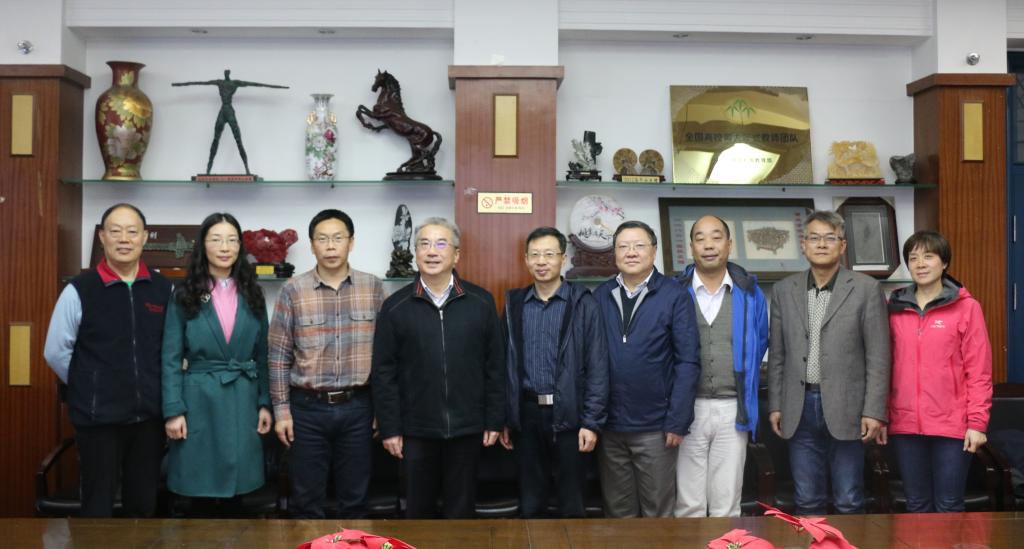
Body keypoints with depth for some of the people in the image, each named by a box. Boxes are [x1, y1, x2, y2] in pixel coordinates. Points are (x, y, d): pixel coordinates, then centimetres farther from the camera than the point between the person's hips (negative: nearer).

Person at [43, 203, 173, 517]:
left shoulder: (163, 289, 2)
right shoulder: (79, 290, -7)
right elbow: (56, 352, -1)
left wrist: (150, 387, 9)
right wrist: (89, 387, 4)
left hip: (149, 414, 3)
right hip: (98, 416, -3)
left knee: (144, 505, 15)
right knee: (97, 508, 8)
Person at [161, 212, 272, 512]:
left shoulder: (252, 295, 7)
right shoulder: (185, 296, -1)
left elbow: (262, 354, 10)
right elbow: (171, 358, -3)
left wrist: (265, 403, 4)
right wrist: (173, 410, -10)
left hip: (243, 399, 2)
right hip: (200, 399, -2)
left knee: (238, 487, 6)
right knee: (200, 489, 3)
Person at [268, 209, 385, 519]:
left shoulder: (373, 288, 0)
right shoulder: (293, 291, -3)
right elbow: (279, 357, 0)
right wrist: (281, 410, -2)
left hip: (357, 407, 1)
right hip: (307, 408, -1)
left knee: (355, 501, 11)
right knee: (306, 502, 9)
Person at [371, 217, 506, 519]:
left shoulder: (481, 302, 0)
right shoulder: (395, 306, -1)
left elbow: (495, 366, 2)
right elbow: (383, 373, -1)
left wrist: (495, 420, 0)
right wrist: (389, 428, -4)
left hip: (466, 427, 0)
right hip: (416, 428, 0)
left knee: (462, 508, 12)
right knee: (418, 508, 13)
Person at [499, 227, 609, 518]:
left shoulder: (583, 303, -4)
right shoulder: (514, 303, 6)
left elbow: (597, 366, -6)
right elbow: (507, 364, 8)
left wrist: (591, 422, -10)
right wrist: (504, 418, 6)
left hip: (568, 414, -3)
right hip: (527, 413, 3)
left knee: (571, 504, 8)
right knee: (530, 504, 13)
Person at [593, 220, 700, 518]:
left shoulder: (675, 296, -4)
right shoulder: (600, 296, 5)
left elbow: (688, 361, -7)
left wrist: (677, 421, -11)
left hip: (655, 426, -3)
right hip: (609, 425, 3)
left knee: (657, 512, 10)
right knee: (617, 513, 15)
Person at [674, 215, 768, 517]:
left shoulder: (750, 292, 5)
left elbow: (759, 346, 14)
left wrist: (746, 396, 13)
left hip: (733, 410, 1)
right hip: (687, 408, -1)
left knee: (727, 505, 8)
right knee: (688, 505, 4)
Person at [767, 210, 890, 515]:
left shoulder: (866, 289, -2)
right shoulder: (784, 290, 8)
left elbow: (878, 357, -4)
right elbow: (777, 355, 10)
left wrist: (874, 411, -8)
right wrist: (775, 406, 6)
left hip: (845, 407, -3)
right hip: (800, 408, 3)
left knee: (849, 503, 5)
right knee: (807, 502, 10)